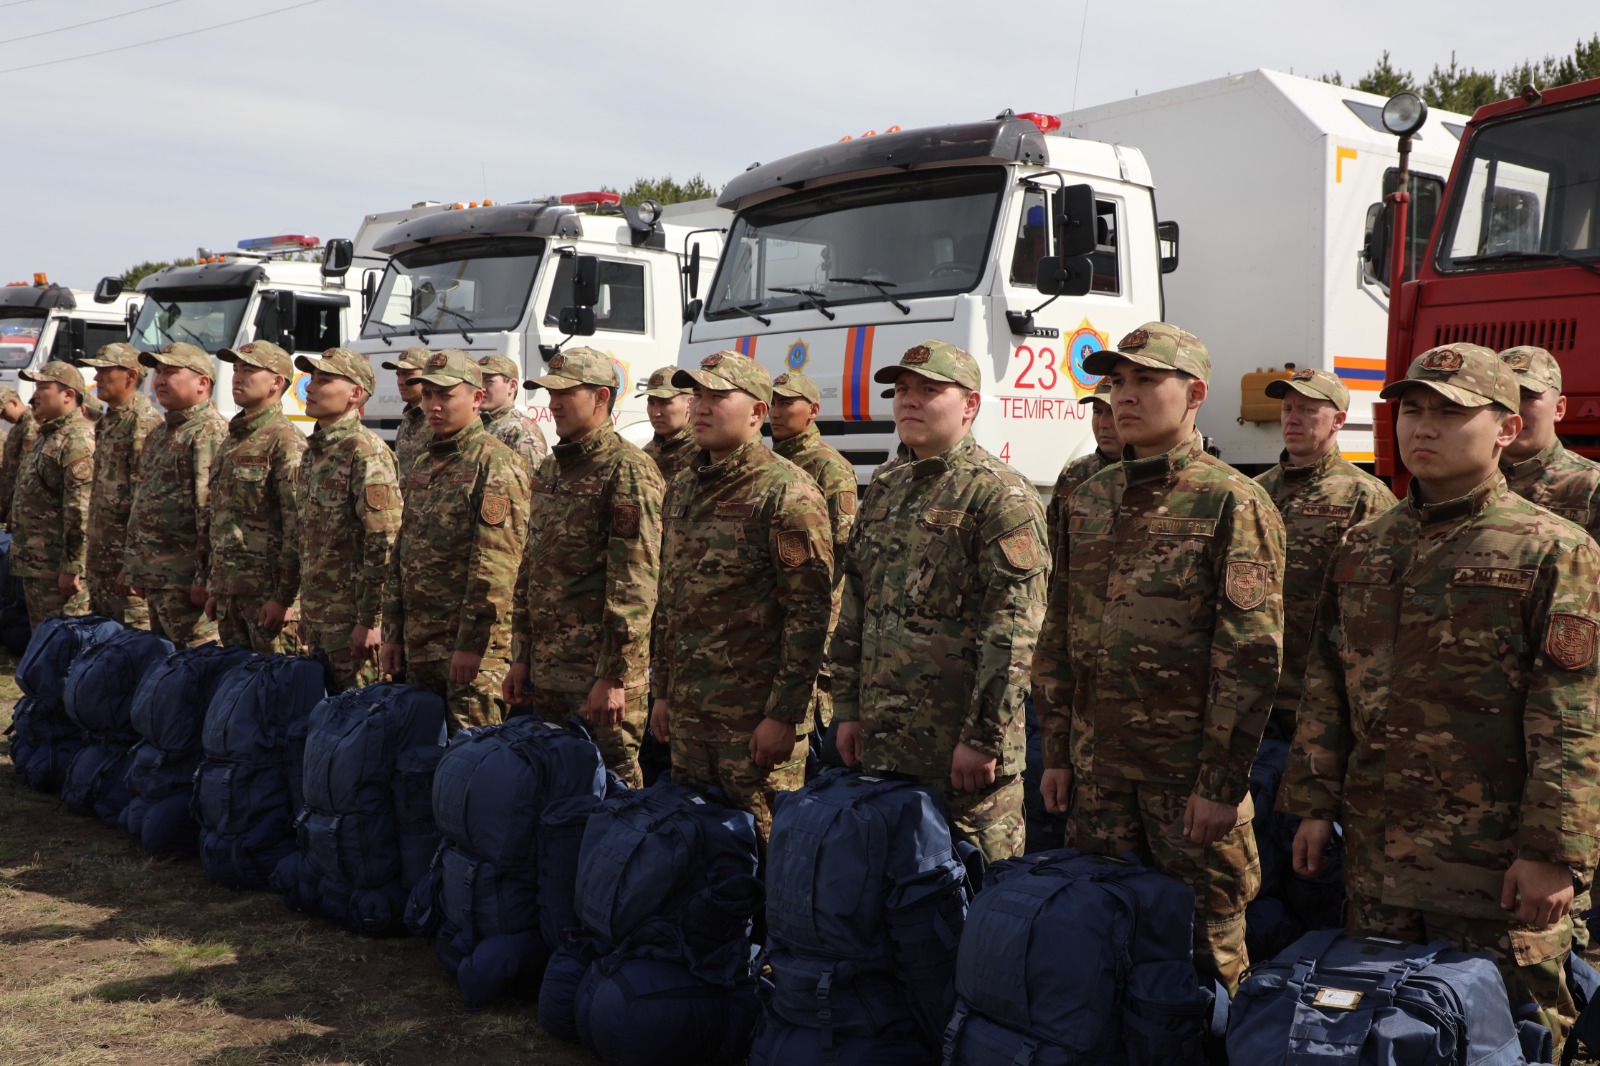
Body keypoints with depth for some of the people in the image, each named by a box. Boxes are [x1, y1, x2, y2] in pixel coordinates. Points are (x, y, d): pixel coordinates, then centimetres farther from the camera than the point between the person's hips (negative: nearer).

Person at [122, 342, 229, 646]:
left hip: (185, 579, -10)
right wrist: (129, 565, 23)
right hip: (153, 577, 10)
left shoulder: (210, 433, -14)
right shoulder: (158, 435, 19)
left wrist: (205, 578, -24)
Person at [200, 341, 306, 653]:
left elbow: (297, 526, -17)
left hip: (267, 592, -9)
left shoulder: (285, 441, -11)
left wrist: (283, 597, -20)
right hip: (230, 589, 9)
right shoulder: (232, 442, 17)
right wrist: (213, 587, 20)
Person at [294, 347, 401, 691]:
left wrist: (370, 620, -21)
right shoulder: (313, 450, 14)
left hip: (351, 616, -9)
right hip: (316, 611, 9)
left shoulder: (366, 453, -15)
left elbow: (383, 543, -20)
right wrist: (306, 612, 20)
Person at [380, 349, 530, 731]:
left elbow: (496, 565, -17)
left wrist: (471, 643, -20)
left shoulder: (497, 465, -10)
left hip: (474, 642, -8)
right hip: (418, 641, 8)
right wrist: (392, 634, 15)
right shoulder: (421, 466, 16)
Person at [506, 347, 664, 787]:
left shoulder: (629, 471, -12)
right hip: (547, 669, 8)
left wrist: (613, 676, -20)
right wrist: (521, 657, 16)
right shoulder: (549, 470, 15)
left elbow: (636, 582, -18)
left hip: (600, 669, -8)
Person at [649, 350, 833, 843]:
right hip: (687, 710, 8)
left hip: (756, 715, -7)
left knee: (764, 845, 1)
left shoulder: (787, 492, -12)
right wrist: (662, 692, 18)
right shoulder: (682, 488, 13)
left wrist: (784, 715, -18)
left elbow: (810, 612, -16)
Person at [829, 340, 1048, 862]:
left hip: (961, 743, -7)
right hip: (881, 740, 7)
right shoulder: (884, 486, 14)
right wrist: (848, 709, 13)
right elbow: (854, 604, 17)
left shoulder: (1002, 496, -10)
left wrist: (984, 738, -18)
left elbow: (1014, 631, -16)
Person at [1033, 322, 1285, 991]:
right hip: (1098, 767, 6)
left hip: (1190, 776, -5)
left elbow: (1252, 657, -12)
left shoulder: (1232, 503, -8)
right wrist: (1056, 753, 10)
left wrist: (1223, 783, -15)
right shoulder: (1088, 500, 10)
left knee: (1202, 953, 7)